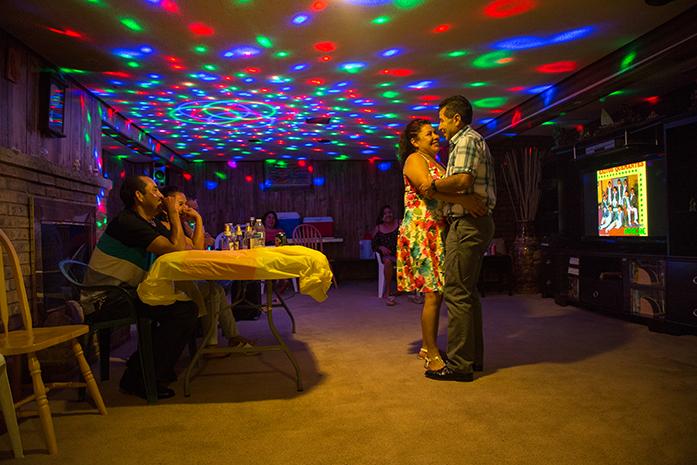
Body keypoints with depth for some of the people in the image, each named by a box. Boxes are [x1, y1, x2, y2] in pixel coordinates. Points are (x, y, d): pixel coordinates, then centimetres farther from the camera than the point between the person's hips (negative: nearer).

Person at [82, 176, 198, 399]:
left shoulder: (152, 224, 14)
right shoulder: (128, 222, -16)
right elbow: (178, 251, -21)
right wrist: (174, 214, -10)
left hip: (121, 295, 10)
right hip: (103, 300, -9)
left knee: (188, 307, 6)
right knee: (182, 310, -19)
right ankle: (141, 379, -7)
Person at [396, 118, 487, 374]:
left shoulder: (436, 163, 24)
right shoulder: (415, 160, -4)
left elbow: (443, 190, 15)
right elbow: (427, 187, -22)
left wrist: (472, 200, -1)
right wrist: (463, 199, -32)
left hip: (438, 232, 9)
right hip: (422, 232, -8)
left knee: (436, 291, 9)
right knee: (433, 293, -9)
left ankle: (428, 347, 19)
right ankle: (432, 356, -1)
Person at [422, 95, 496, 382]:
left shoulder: (467, 140, -7)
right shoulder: (474, 141, 25)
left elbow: (462, 180, -24)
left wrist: (433, 185, -11)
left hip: (467, 223, -11)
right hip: (476, 222, 11)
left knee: (457, 293, -9)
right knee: (469, 292, 15)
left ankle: (459, 364, -5)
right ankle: (474, 357, 23)